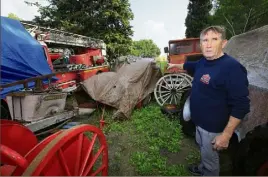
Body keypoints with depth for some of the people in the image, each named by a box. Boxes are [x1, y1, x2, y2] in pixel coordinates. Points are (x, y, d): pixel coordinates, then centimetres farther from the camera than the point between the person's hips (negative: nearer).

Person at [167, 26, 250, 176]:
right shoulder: (203, 62, -1)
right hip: (200, 121, 9)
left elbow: (241, 106, -26)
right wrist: (175, 65, 38)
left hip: (213, 127, -8)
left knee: (210, 157, 13)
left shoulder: (232, 67, -27)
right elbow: (190, 65, 23)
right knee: (203, 148, 30)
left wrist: (226, 134, -24)